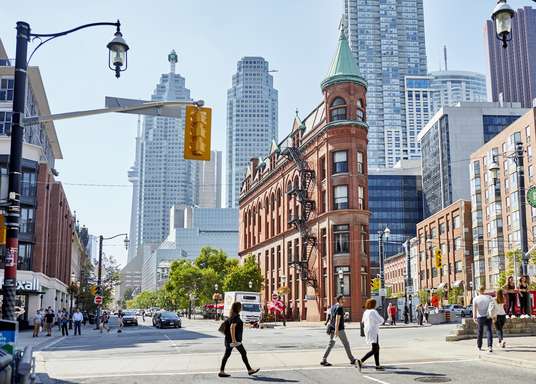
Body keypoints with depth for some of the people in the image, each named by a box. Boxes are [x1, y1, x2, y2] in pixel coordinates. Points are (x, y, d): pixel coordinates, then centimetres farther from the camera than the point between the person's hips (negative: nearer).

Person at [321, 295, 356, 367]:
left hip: (332, 328, 8)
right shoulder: (340, 308, -15)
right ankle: (352, 359, 17)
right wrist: (336, 330, -27)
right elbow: (337, 319, -22)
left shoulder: (333, 306, 12)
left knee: (331, 344, 6)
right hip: (339, 329, -8)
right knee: (346, 344, 6)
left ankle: (324, 360, -3)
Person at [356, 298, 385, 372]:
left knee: (377, 348, 17)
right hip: (373, 332, -9)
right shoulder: (373, 311, -17)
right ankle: (361, 361, -18)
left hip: (367, 331, 9)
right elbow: (380, 321, -19)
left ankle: (377, 365, 19)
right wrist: (382, 319, 4)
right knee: (374, 350, -8)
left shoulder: (365, 312, 9)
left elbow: (363, 321, 20)